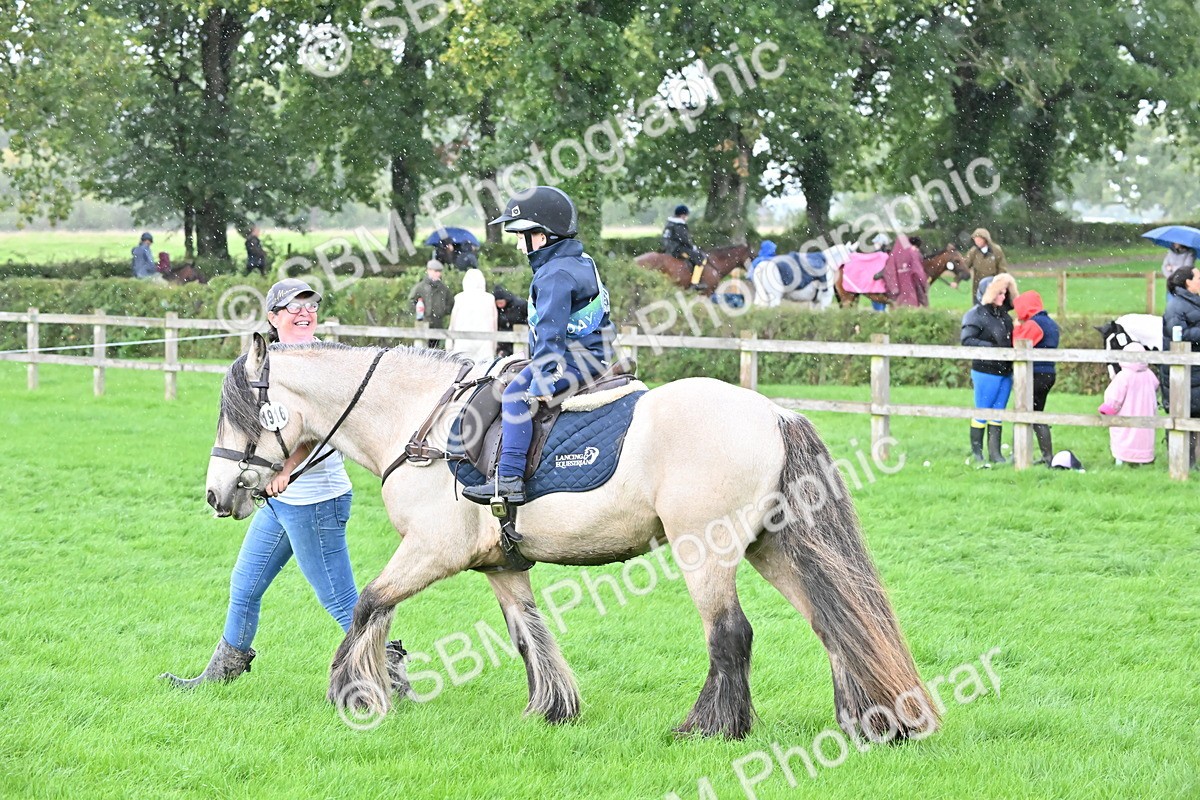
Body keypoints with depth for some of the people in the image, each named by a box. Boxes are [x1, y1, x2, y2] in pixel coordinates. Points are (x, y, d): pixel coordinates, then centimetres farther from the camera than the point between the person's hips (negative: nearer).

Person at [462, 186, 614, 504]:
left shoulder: (555, 275, -17)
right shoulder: (581, 263, 18)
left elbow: (550, 333, -23)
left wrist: (542, 381, -26)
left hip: (576, 357, -12)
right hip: (592, 354, 12)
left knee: (516, 395, -22)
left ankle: (509, 480, -33)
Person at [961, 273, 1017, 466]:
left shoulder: (1003, 314, 11)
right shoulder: (976, 314, -10)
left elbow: (1009, 340, 22)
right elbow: (967, 340, -19)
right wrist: (991, 347, -25)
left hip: (1005, 372, 7)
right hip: (986, 372, -7)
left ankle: (995, 453, 15)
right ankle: (976, 452, 11)